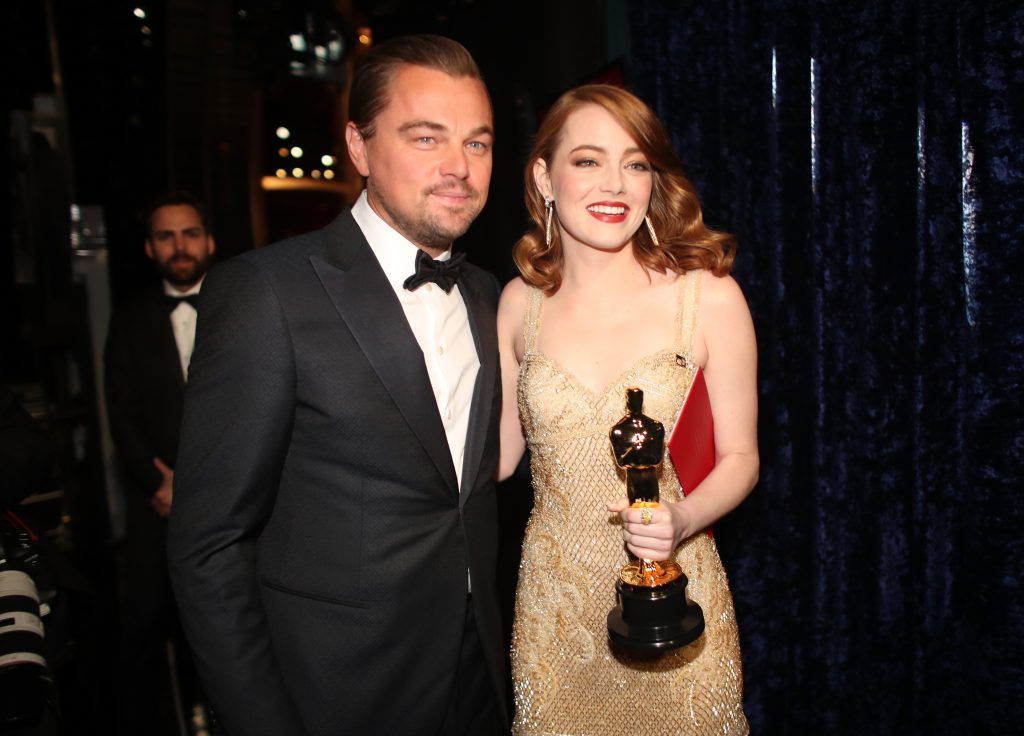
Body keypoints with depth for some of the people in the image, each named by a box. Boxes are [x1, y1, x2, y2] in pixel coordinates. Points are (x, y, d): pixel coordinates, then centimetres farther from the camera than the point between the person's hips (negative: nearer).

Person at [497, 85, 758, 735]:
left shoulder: (708, 296, -10)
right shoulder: (521, 302, -3)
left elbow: (740, 456, -3)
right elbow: (501, 450, 5)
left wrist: (682, 521, -20)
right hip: (552, 603, 2)